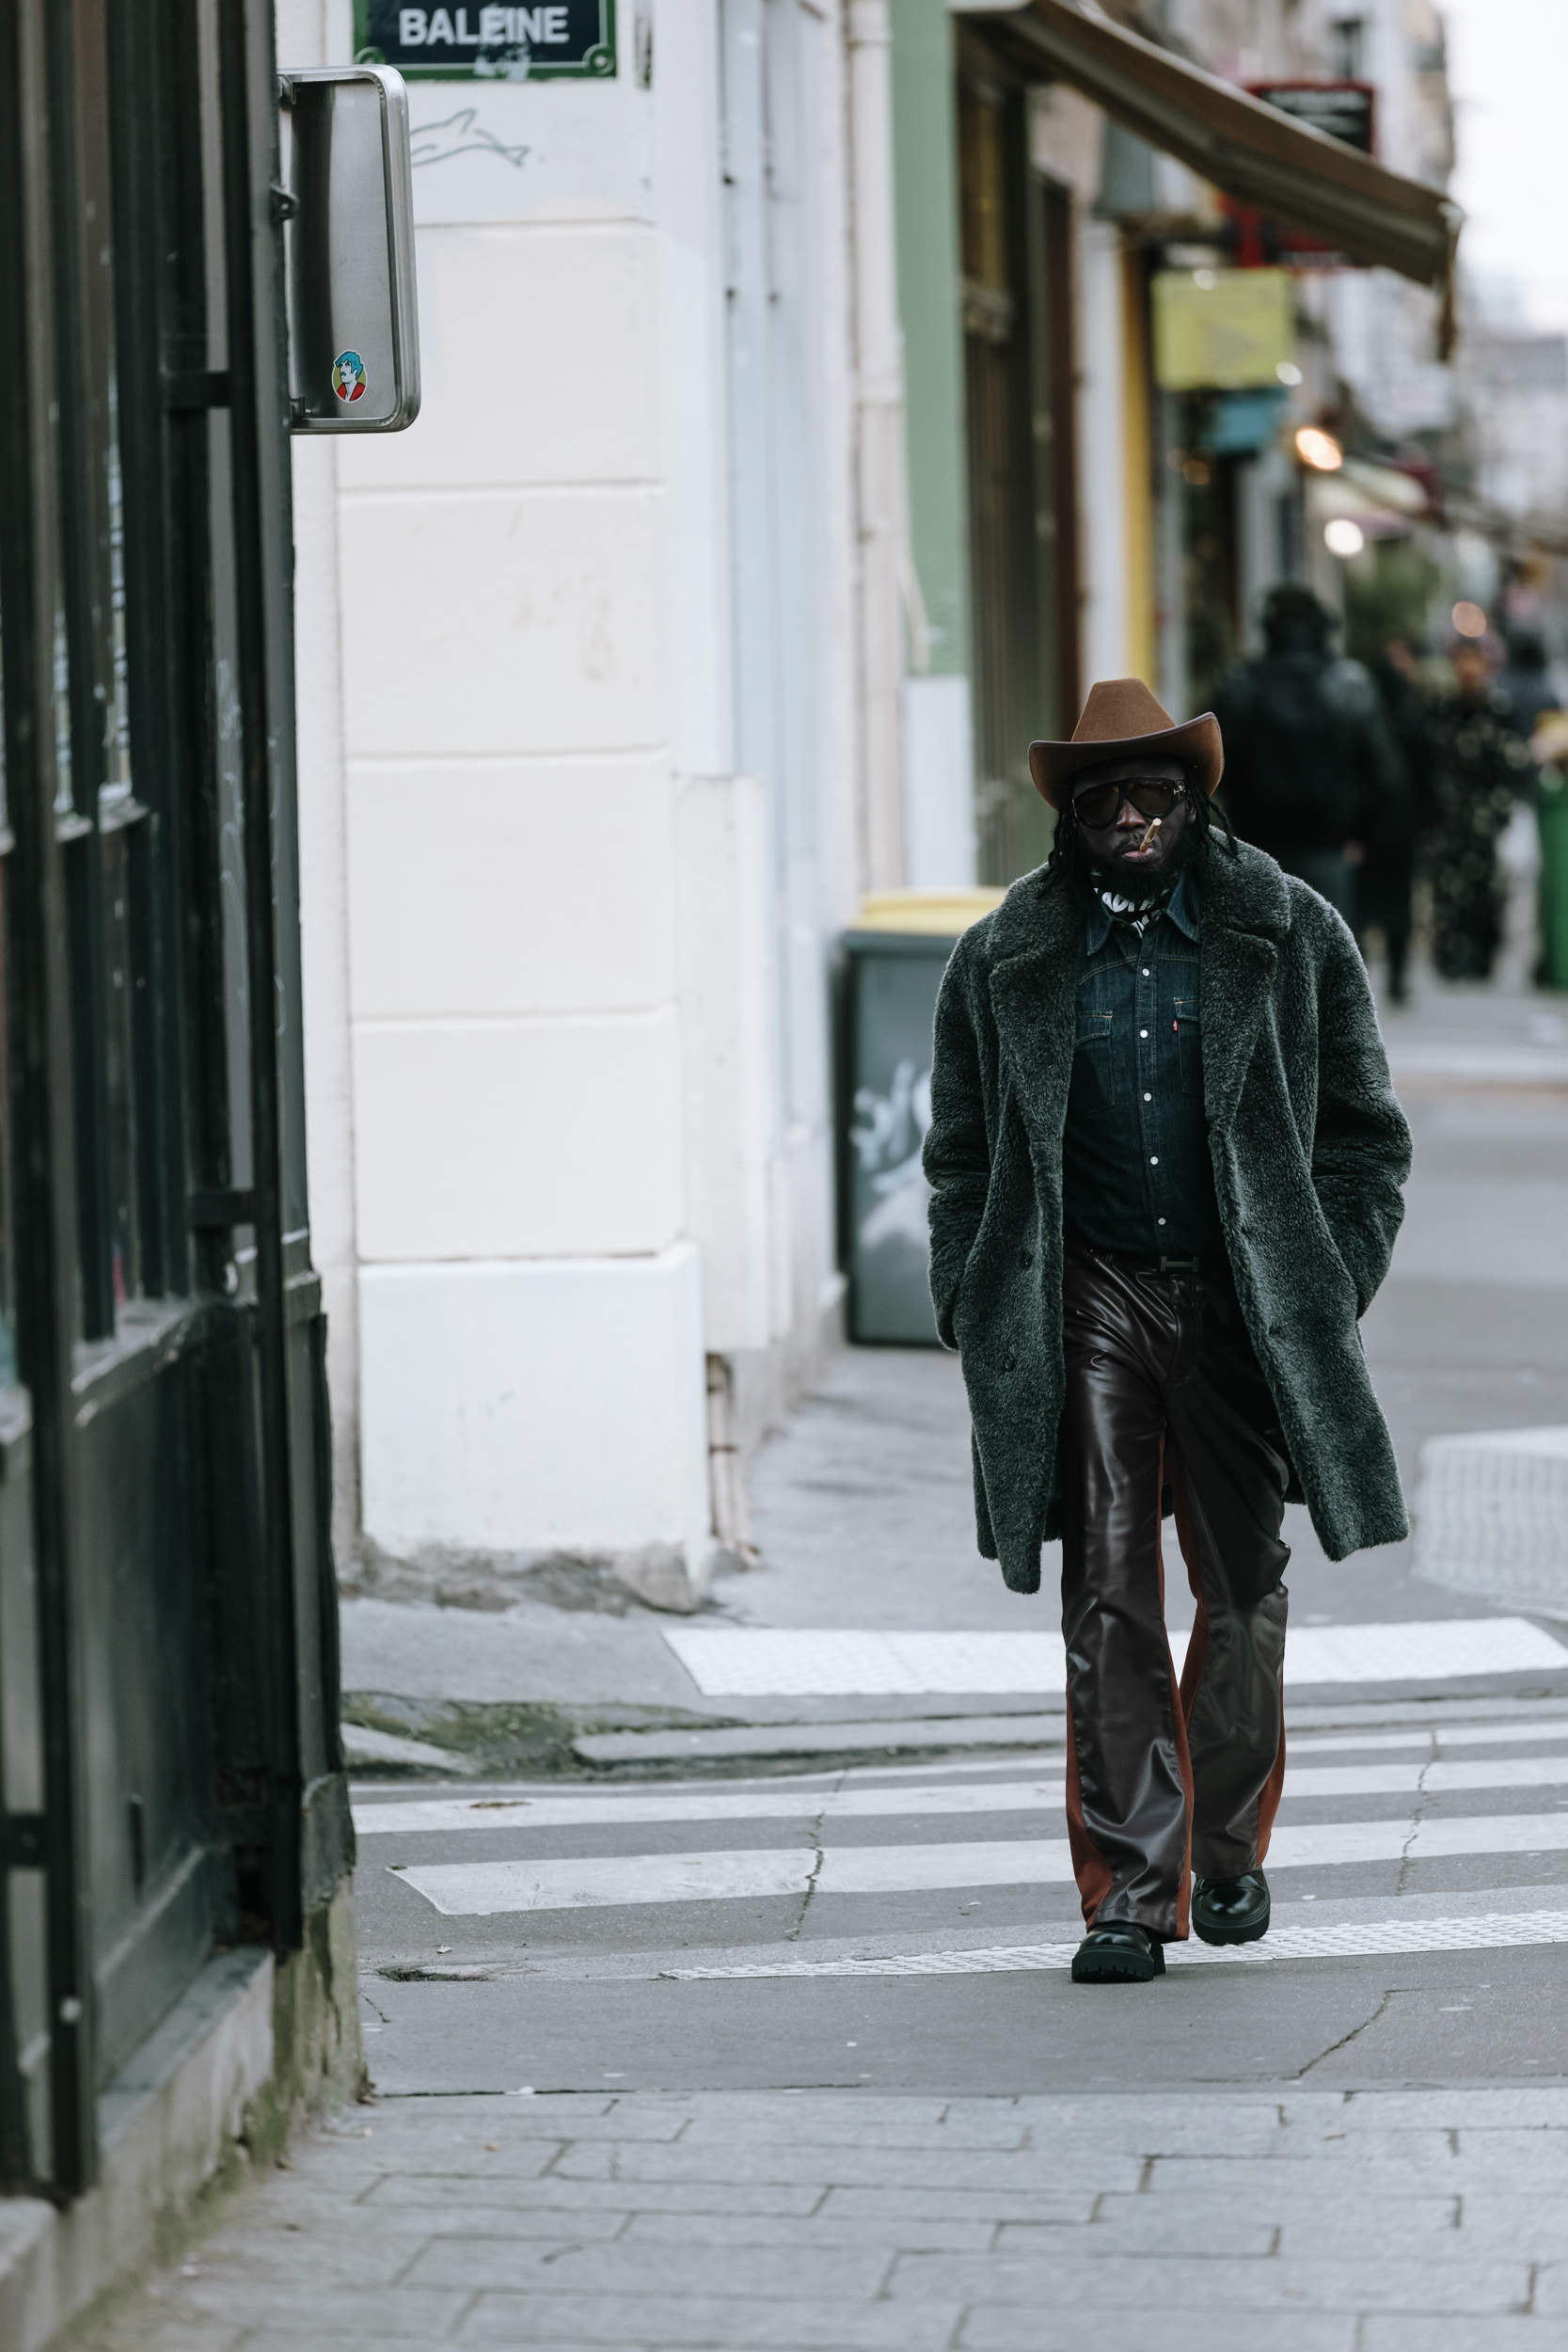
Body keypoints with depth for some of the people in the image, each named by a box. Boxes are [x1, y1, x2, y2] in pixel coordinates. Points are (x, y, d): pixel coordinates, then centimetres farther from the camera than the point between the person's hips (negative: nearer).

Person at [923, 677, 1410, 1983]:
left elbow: (1365, 1131, 7)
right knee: (1108, 1604, -6)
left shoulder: (1291, 935, 2)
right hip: (1088, 1301, 0)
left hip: (1243, 1304, 0)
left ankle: (1229, 1846, 30)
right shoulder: (1006, 959, 4)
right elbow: (962, 1156, 10)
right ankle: (1130, 1894, -5)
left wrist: (1329, 1294, -1)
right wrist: (975, 1316, 1)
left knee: (1244, 1592, 9)